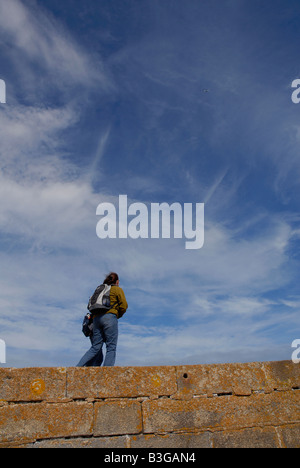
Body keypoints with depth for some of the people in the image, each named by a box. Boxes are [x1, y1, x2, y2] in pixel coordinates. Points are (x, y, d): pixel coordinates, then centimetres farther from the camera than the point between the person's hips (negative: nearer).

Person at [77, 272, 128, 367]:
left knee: (95, 348, 4)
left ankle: (78, 367, -10)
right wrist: (118, 315, 16)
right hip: (109, 317, -6)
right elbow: (124, 306, 1)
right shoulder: (118, 289, 12)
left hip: (96, 318, 6)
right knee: (111, 347, -7)